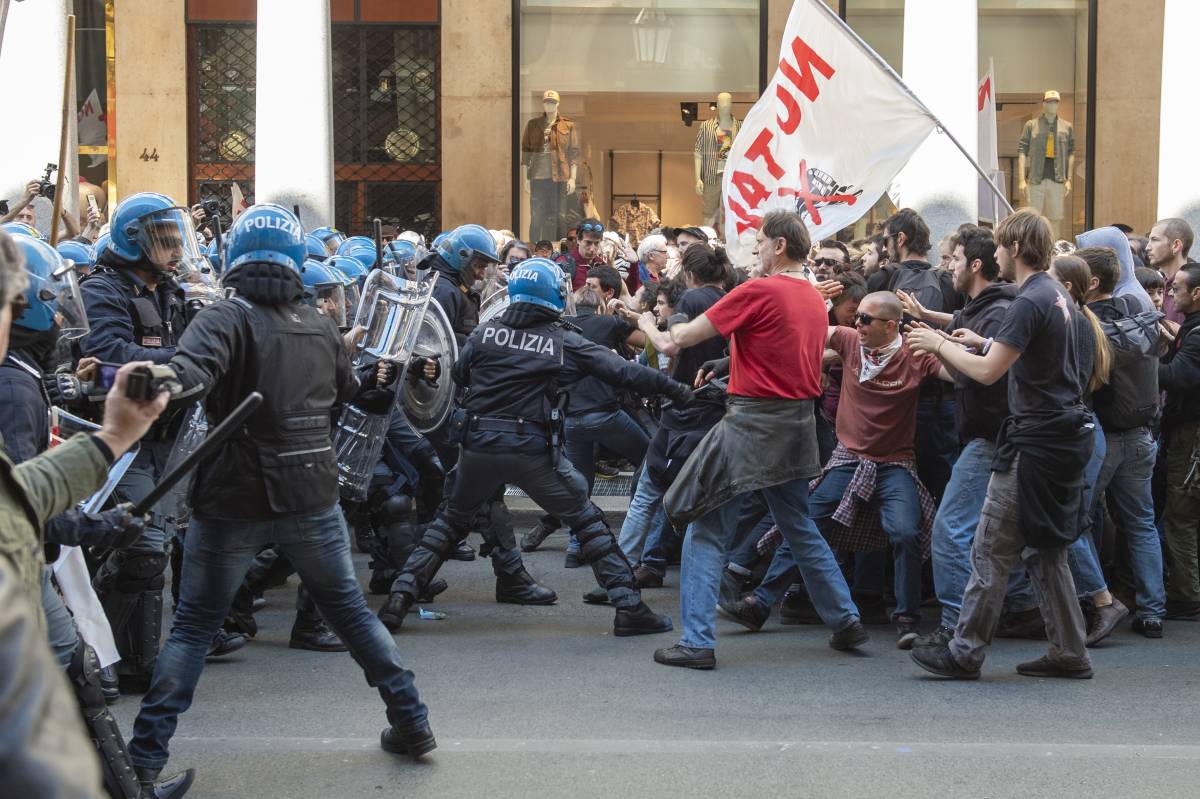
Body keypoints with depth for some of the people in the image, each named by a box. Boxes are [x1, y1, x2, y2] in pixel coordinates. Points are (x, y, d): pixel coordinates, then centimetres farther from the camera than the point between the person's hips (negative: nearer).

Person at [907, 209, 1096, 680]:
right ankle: (1068, 654, 18)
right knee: (1044, 550, 15)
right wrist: (984, 342, 25)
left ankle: (965, 653, 1)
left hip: (1035, 442, -10)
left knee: (992, 552, -4)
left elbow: (987, 372, -20)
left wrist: (939, 345, -7)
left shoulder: (1030, 301, -17)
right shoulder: (1058, 296, 14)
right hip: (1066, 434, 10)